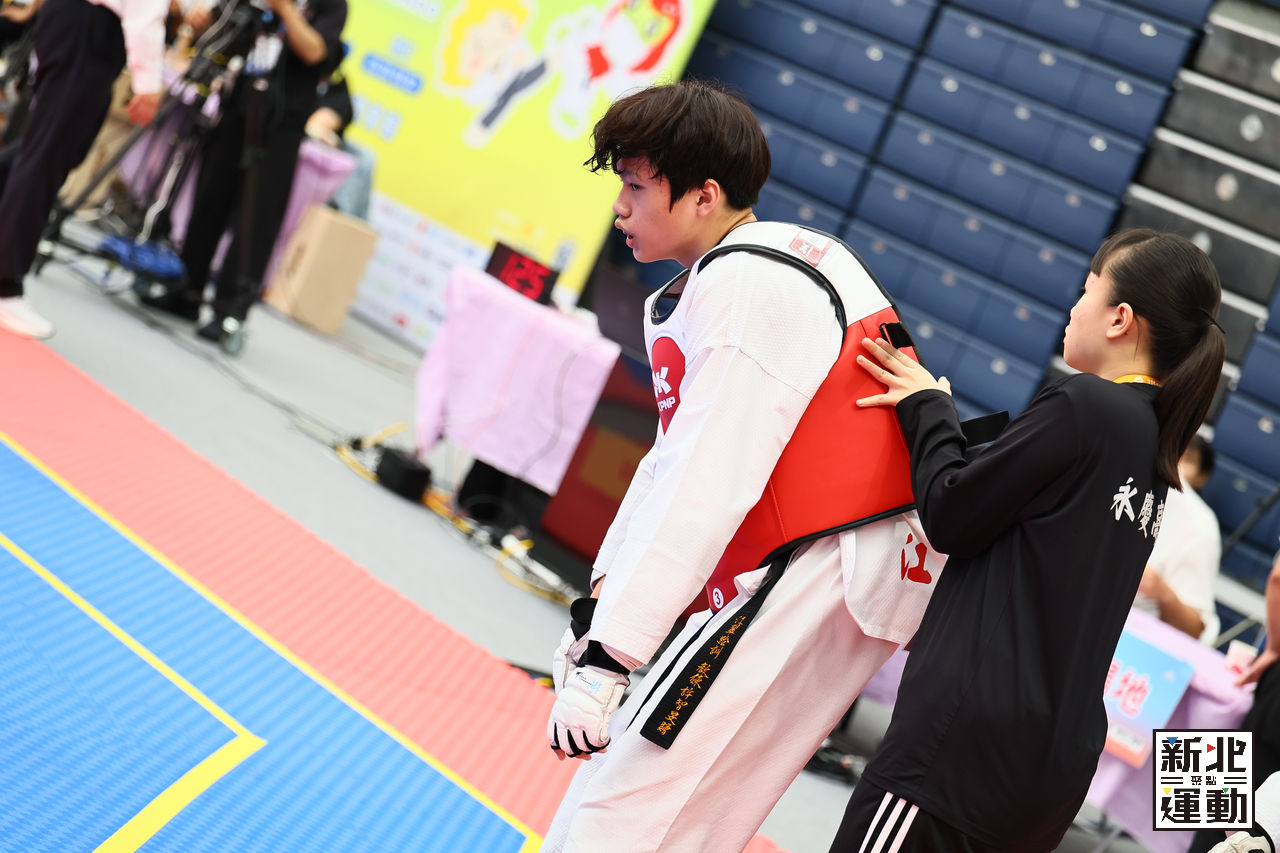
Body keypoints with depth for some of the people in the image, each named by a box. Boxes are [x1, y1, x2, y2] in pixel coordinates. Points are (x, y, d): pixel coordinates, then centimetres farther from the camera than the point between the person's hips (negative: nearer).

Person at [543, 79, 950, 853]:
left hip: (814, 584, -10)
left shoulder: (747, 290, -15)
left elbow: (705, 492, -21)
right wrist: (602, 604, 8)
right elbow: (675, 459, 14)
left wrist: (603, 664, -17)